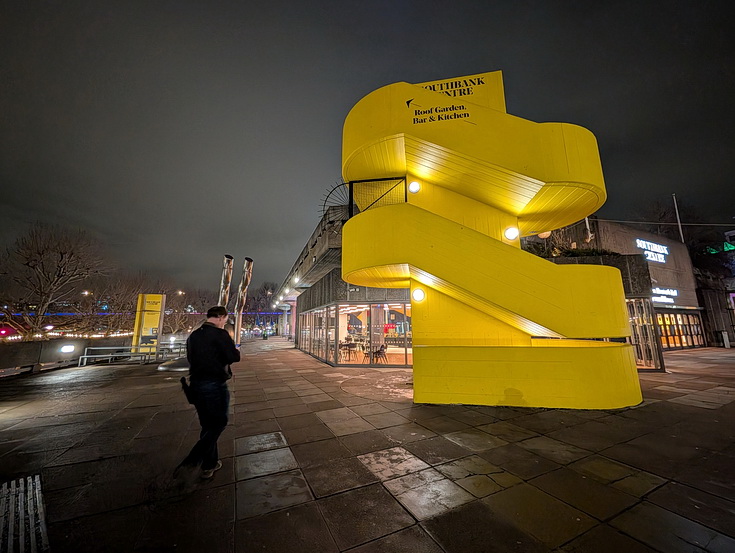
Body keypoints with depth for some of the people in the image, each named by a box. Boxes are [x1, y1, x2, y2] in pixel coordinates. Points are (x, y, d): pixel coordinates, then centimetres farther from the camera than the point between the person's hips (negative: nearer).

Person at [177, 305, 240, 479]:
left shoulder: (193, 335, 8)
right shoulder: (220, 334, -16)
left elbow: (191, 358, 19)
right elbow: (234, 357, -19)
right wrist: (236, 351, 1)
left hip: (196, 385, 8)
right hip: (215, 385, -8)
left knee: (207, 425, 19)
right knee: (218, 423, 10)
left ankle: (210, 464, 29)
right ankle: (194, 458, 3)